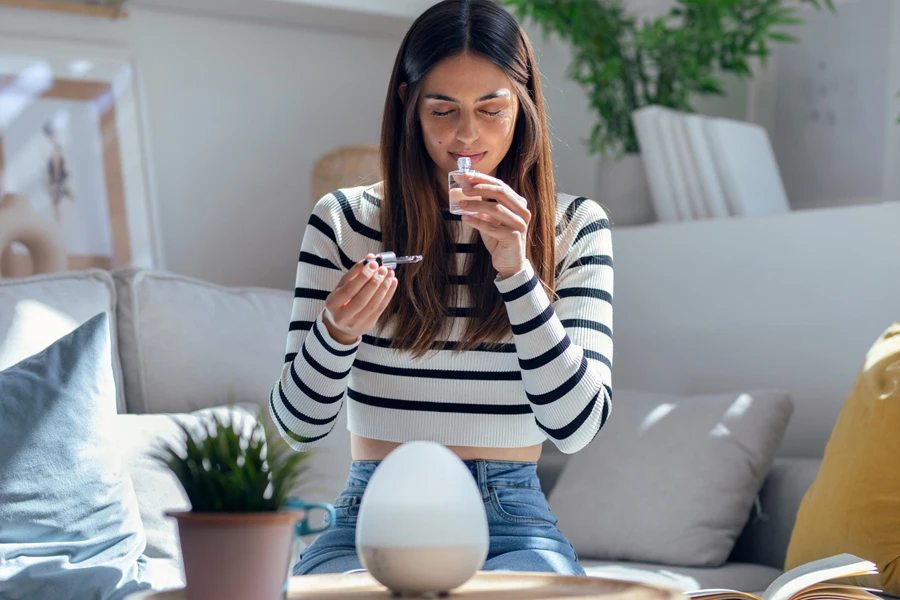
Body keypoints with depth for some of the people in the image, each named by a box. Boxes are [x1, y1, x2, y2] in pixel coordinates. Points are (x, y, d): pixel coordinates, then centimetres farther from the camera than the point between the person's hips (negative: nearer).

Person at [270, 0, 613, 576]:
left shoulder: (574, 226, 5)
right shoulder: (343, 220, 4)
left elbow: (576, 425, -8)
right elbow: (297, 425, 3)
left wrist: (516, 270, -18)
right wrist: (338, 331, -18)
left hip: (512, 526, 0)